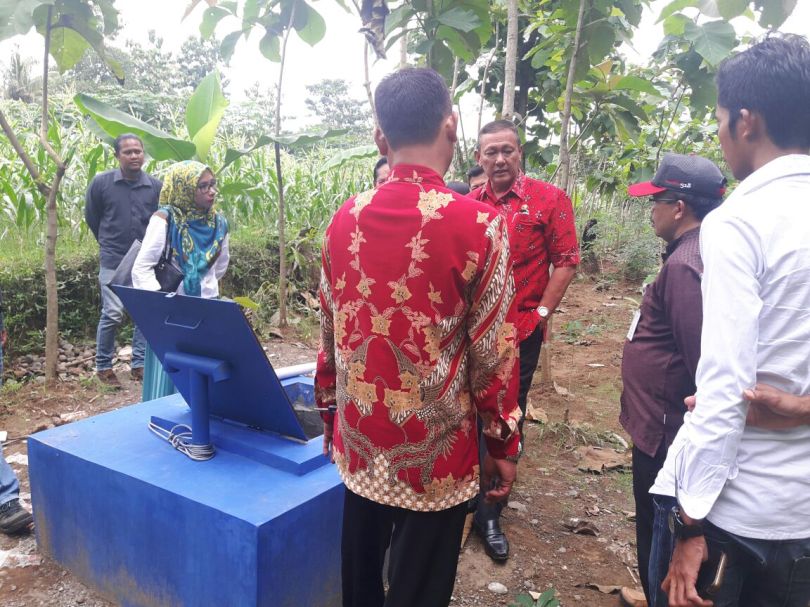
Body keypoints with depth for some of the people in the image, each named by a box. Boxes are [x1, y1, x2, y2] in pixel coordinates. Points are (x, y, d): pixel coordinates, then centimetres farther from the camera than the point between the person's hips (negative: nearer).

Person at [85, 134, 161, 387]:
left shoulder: (155, 186, -3)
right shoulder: (101, 183, -5)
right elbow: (91, 218, 10)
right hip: (113, 261, -2)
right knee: (113, 314, -6)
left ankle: (139, 364, 18)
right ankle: (103, 366, 11)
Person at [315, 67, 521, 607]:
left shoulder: (346, 218, -2)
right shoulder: (478, 223, -15)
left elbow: (329, 330, 6)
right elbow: (493, 350, -12)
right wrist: (503, 443, 1)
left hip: (358, 439, 5)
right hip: (435, 448, -4)